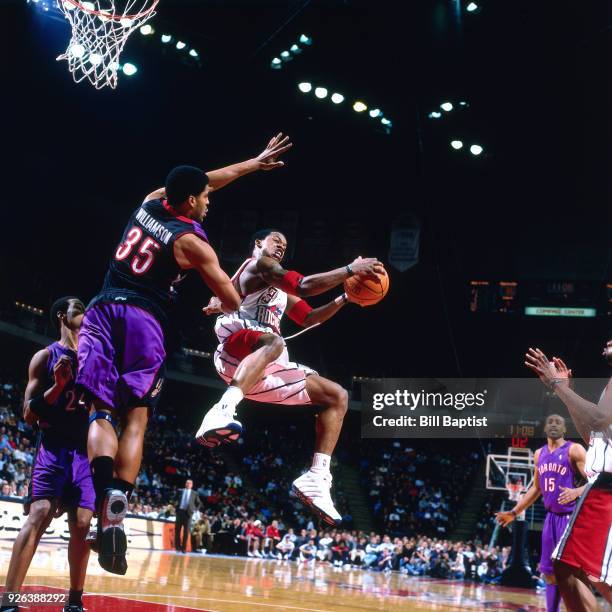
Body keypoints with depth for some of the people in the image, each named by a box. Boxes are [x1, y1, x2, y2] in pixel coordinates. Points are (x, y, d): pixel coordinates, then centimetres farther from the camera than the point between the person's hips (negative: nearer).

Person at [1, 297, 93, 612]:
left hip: (85, 448, 5)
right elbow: (29, 415, -4)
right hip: (54, 445, -5)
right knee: (39, 515, -19)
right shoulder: (46, 356, 2)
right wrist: (58, 385, -17)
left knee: (83, 523, 0)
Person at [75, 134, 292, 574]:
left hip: (103, 311, 4)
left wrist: (254, 163, 39)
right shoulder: (192, 242, -2)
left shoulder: (149, 203, 14)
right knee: (135, 419, 0)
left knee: (101, 412, -2)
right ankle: (118, 509, -19)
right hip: (145, 320, -4)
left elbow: (206, 180, 30)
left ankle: (106, 492, -30)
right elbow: (231, 298, 3)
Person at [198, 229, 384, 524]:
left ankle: (316, 479, -5)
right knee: (272, 342, -45)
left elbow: (308, 318, 37)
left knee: (337, 397, 7)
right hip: (235, 352, -9)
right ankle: (223, 411, -61)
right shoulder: (258, 263, 3)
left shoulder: (280, 289, 34)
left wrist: (345, 298, 25)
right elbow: (304, 286, -11)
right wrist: (351, 270, -6)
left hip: (269, 368, 9)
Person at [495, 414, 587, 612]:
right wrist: (514, 512, 21)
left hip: (571, 516, -7)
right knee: (549, 572, 10)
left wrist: (577, 492, -34)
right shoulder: (539, 454, 13)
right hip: (551, 517, 7)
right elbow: (536, 488, 23)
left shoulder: (574, 450, -9)